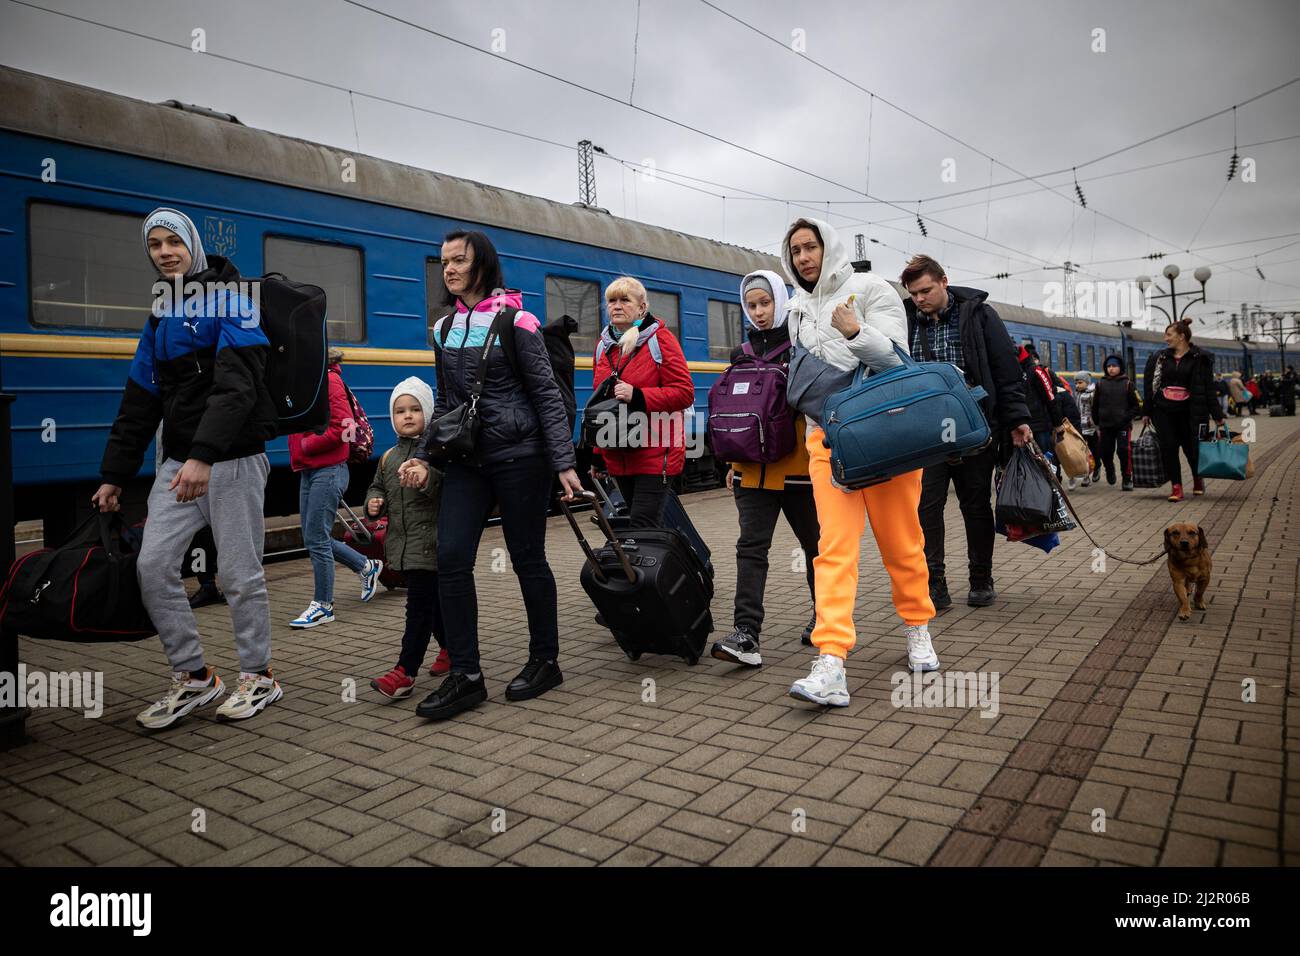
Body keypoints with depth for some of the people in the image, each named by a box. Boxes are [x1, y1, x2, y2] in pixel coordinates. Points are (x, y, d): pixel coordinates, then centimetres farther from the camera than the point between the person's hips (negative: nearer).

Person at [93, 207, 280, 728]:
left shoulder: (228, 301, -5)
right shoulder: (160, 316, 17)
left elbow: (235, 387, -19)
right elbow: (139, 403, 18)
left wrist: (204, 455, -30)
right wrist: (114, 476, 16)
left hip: (233, 459, -7)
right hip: (180, 461, 7)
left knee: (239, 573, -1)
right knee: (152, 564, -1)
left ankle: (258, 677, 15)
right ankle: (194, 678, 12)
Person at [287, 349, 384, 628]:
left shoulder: (328, 380, -12)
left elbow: (342, 429, -19)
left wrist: (306, 446, -13)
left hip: (328, 471, -9)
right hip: (309, 472, 9)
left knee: (316, 538, -3)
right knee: (315, 537, 13)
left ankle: (323, 605, 9)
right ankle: (367, 567, 30)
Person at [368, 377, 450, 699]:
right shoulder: (389, 457, 14)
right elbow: (377, 487, 26)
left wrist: (426, 478, -33)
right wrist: (373, 503, 5)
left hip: (428, 542, -7)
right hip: (402, 542, 7)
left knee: (419, 605, -7)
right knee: (433, 602, 18)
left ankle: (405, 671, -6)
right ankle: (452, 647, 36)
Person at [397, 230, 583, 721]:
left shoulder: (514, 322, -6)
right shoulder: (444, 329, 11)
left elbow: (548, 396, -7)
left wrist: (564, 464, -13)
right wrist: (423, 457, 8)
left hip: (519, 457, -5)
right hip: (466, 460, 6)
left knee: (527, 559, 3)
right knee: (451, 558, -4)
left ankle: (545, 661, 20)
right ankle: (465, 676, 5)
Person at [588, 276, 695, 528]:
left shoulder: (659, 339, -4)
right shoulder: (603, 345, 13)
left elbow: (684, 393, -10)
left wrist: (637, 396, -21)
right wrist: (597, 455, 19)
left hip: (655, 456, -6)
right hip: (618, 457, 6)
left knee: (643, 526, -11)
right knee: (641, 525, 12)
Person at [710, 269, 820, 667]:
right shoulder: (744, 352, 14)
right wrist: (734, 462, 17)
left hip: (796, 467, -4)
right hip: (753, 468, 4)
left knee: (814, 542, 10)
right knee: (751, 546, -5)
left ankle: (824, 619, 28)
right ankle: (746, 634, -9)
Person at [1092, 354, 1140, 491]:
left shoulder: (1127, 384, 3)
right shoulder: (1100, 384, 7)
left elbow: (1135, 406, 3)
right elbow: (1095, 406, 12)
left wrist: (1127, 418, -11)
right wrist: (1097, 424, 10)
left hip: (1123, 426, -2)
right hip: (1105, 426, 2)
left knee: (1124, 451, -12)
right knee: (1104, 453, 8)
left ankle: (1127, 479, 1)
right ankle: (1109, 471, 37)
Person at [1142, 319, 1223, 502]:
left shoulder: (1200, 358, -1)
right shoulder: (1159, 357, 8)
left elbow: (1208, 388, -2)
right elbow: (1149, 385, 12)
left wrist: (1217, 415, -3)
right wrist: (1147, 412, 10)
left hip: (1187, 411, -2)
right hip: (1163, 411, 2)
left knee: (1191, 447, 7)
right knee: (1168, 447, -5)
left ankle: (1198, 480, 33)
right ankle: (1176, 487, 1)